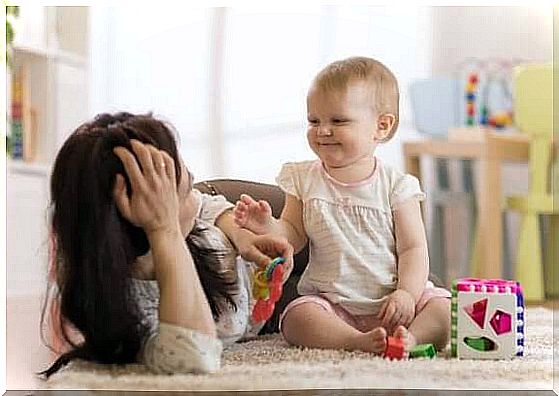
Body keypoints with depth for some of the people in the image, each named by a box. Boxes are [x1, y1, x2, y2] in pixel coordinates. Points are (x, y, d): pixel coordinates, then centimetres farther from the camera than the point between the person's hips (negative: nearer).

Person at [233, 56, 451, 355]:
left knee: (444, 308, -23)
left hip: (390, 301, -1)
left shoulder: (396, 185, -2)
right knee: (297, 318, -28)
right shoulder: (304, 179, 6)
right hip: (331, 303, 1)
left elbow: (412, 249, -3)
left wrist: (406, 293, -20)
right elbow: (293, 235, 7)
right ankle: (358, 341, -42)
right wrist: (268, 226, -15)